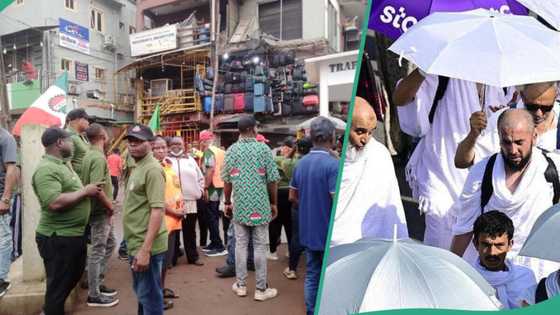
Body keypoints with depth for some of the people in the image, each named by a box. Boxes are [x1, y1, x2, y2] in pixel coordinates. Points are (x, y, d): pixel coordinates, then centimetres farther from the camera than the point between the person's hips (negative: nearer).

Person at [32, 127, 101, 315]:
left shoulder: (63, 164, 11)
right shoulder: (46, 169, -21)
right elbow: (55, 203, -32)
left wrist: (87, 191, 5)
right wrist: (85, 191, -22)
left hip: (75, 234, 10)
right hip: (58, 238, -10)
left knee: (74, 275, 26)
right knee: (58, 284, 6)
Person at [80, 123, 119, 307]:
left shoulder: (90, 154, 11)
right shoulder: (98, 157, -20)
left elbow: (88, 183, 16)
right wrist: (110, 206, -14)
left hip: (100, 210, 10)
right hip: (100, 211, -10)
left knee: (110, 244, 21)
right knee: (98, 251, 0)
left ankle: (96, 283, 30)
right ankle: (94, 295, 12)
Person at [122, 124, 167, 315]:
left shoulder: (152, 169, -18)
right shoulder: (137, 167, 13)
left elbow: (157, 210, -25)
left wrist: (145, 249, -28)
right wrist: (136, 247, 18)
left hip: (146, 245, -10)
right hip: (135, 243, 10)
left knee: (149, 295, 5)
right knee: (141, 291, 24)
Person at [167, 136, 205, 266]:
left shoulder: (190, 160, 14)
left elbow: (200, 178, 19)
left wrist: (199, 190, 10)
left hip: (190, 201, 3)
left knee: (190, 231, 11)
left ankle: (193, 257, 21)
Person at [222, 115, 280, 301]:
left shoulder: (231, 150, 2)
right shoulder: (263, 148, -6)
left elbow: (227, 180, 3)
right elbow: (272, 179, -6)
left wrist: (227, 203, 14)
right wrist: (273, 203, 5)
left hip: (240, 206, 3)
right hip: (260, 206, -2)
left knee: (240, 245, 12)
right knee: (260, 246, 5)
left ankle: (241, 285, 22)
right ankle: (261, 289, 13)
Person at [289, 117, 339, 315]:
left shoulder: (301, 163, 4)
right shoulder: (333, 164, -19)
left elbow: (292, 196, 11)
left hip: (308, 230, 7)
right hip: (328, 232, -6)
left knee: (312, 275, 17)